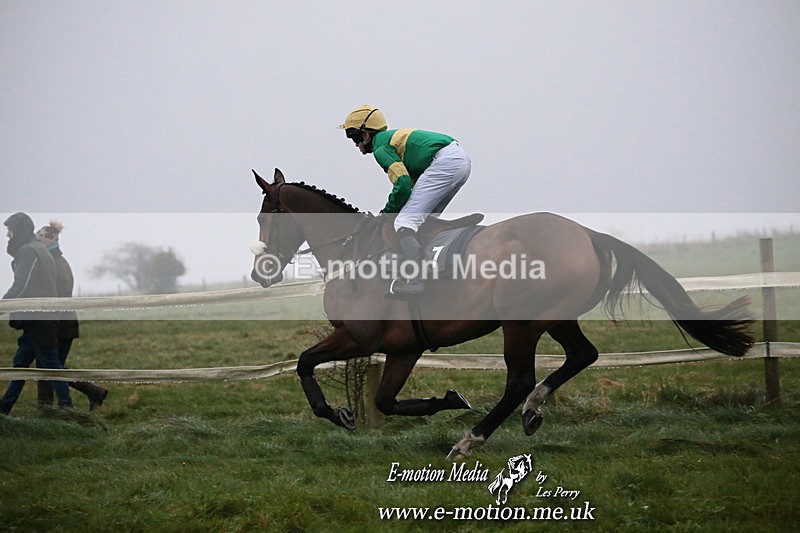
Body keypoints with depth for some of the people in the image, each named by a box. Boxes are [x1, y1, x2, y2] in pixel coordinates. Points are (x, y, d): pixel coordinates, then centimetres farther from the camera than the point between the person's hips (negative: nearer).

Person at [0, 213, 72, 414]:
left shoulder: (28, 251, -11)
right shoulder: (40, 250, 20)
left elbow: (20, 286, -19)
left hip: (38, 319, -10)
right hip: (37, 319, 10)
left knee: (50, 363, -7)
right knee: (21, 361, 12)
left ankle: (66, 405, -5)